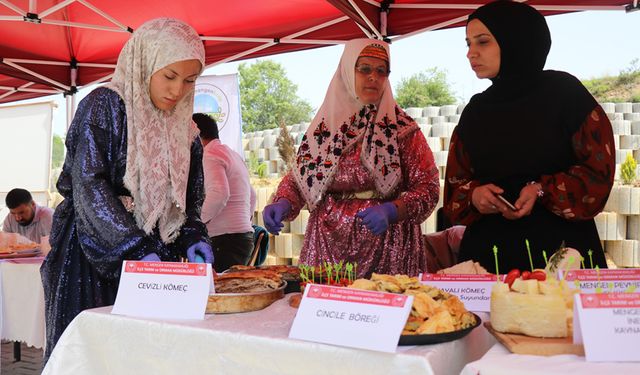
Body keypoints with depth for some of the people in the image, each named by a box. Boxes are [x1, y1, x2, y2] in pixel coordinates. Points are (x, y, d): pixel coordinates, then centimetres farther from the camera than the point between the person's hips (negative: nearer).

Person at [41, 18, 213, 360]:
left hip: (152, 256, 5)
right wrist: (137, 249, -26)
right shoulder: (104, 106, -8)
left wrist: (193, 237, -7)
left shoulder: (183, 128, 9)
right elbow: (89, 187, -18)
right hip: (93, 255, -5)